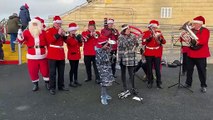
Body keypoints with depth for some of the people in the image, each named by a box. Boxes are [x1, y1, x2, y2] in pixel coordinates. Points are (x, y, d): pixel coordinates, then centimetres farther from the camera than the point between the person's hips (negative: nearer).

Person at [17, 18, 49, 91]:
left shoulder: (43, 32, 3)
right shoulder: (27, 32, 0)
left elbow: (47, 43, 5)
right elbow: (21, 40, -12)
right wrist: (20, 35, -34)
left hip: (42, 56, 0)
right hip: (32, 56, 0)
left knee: (45, 70, 8)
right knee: (33, 71, 7)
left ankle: (47, 83, 27)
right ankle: (35, 84, 25)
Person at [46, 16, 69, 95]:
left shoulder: (61, 31, 16)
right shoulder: (49, 31, -3)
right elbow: (49, 40, -18)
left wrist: (64, 35, -4)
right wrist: (58, 34, -20)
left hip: (61, 54, 6)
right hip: (52, 55, -6)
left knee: (61, 72, 11)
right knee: (52, 72, -2)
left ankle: (61, 86, 22)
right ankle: (52, 88, 6)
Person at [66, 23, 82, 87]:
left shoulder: (75, 37, 15)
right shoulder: (68, 38, -8)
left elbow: (80, 45, 15)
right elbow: (72, 43, -25)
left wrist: (80, 40, -2)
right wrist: (77, 39, -22)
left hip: (77, 54, 8)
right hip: (72, 55, -8)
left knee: (76, 68, 12)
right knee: (72, 68, -5)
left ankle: (76, 80, 21)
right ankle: (71, 82, 3)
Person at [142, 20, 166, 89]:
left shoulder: (158, 32, 7)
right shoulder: (146, 33, 1)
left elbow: (164, 42, 1)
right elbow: (143, 42, -10)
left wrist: (160, 38, -18)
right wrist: (149, 37, -21)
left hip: (157, 54, 1)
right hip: (149, 54, -1)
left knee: (158, 69, 1)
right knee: (149, 69, 5)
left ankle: (159, 83, 11)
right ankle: (150, 82, 18)